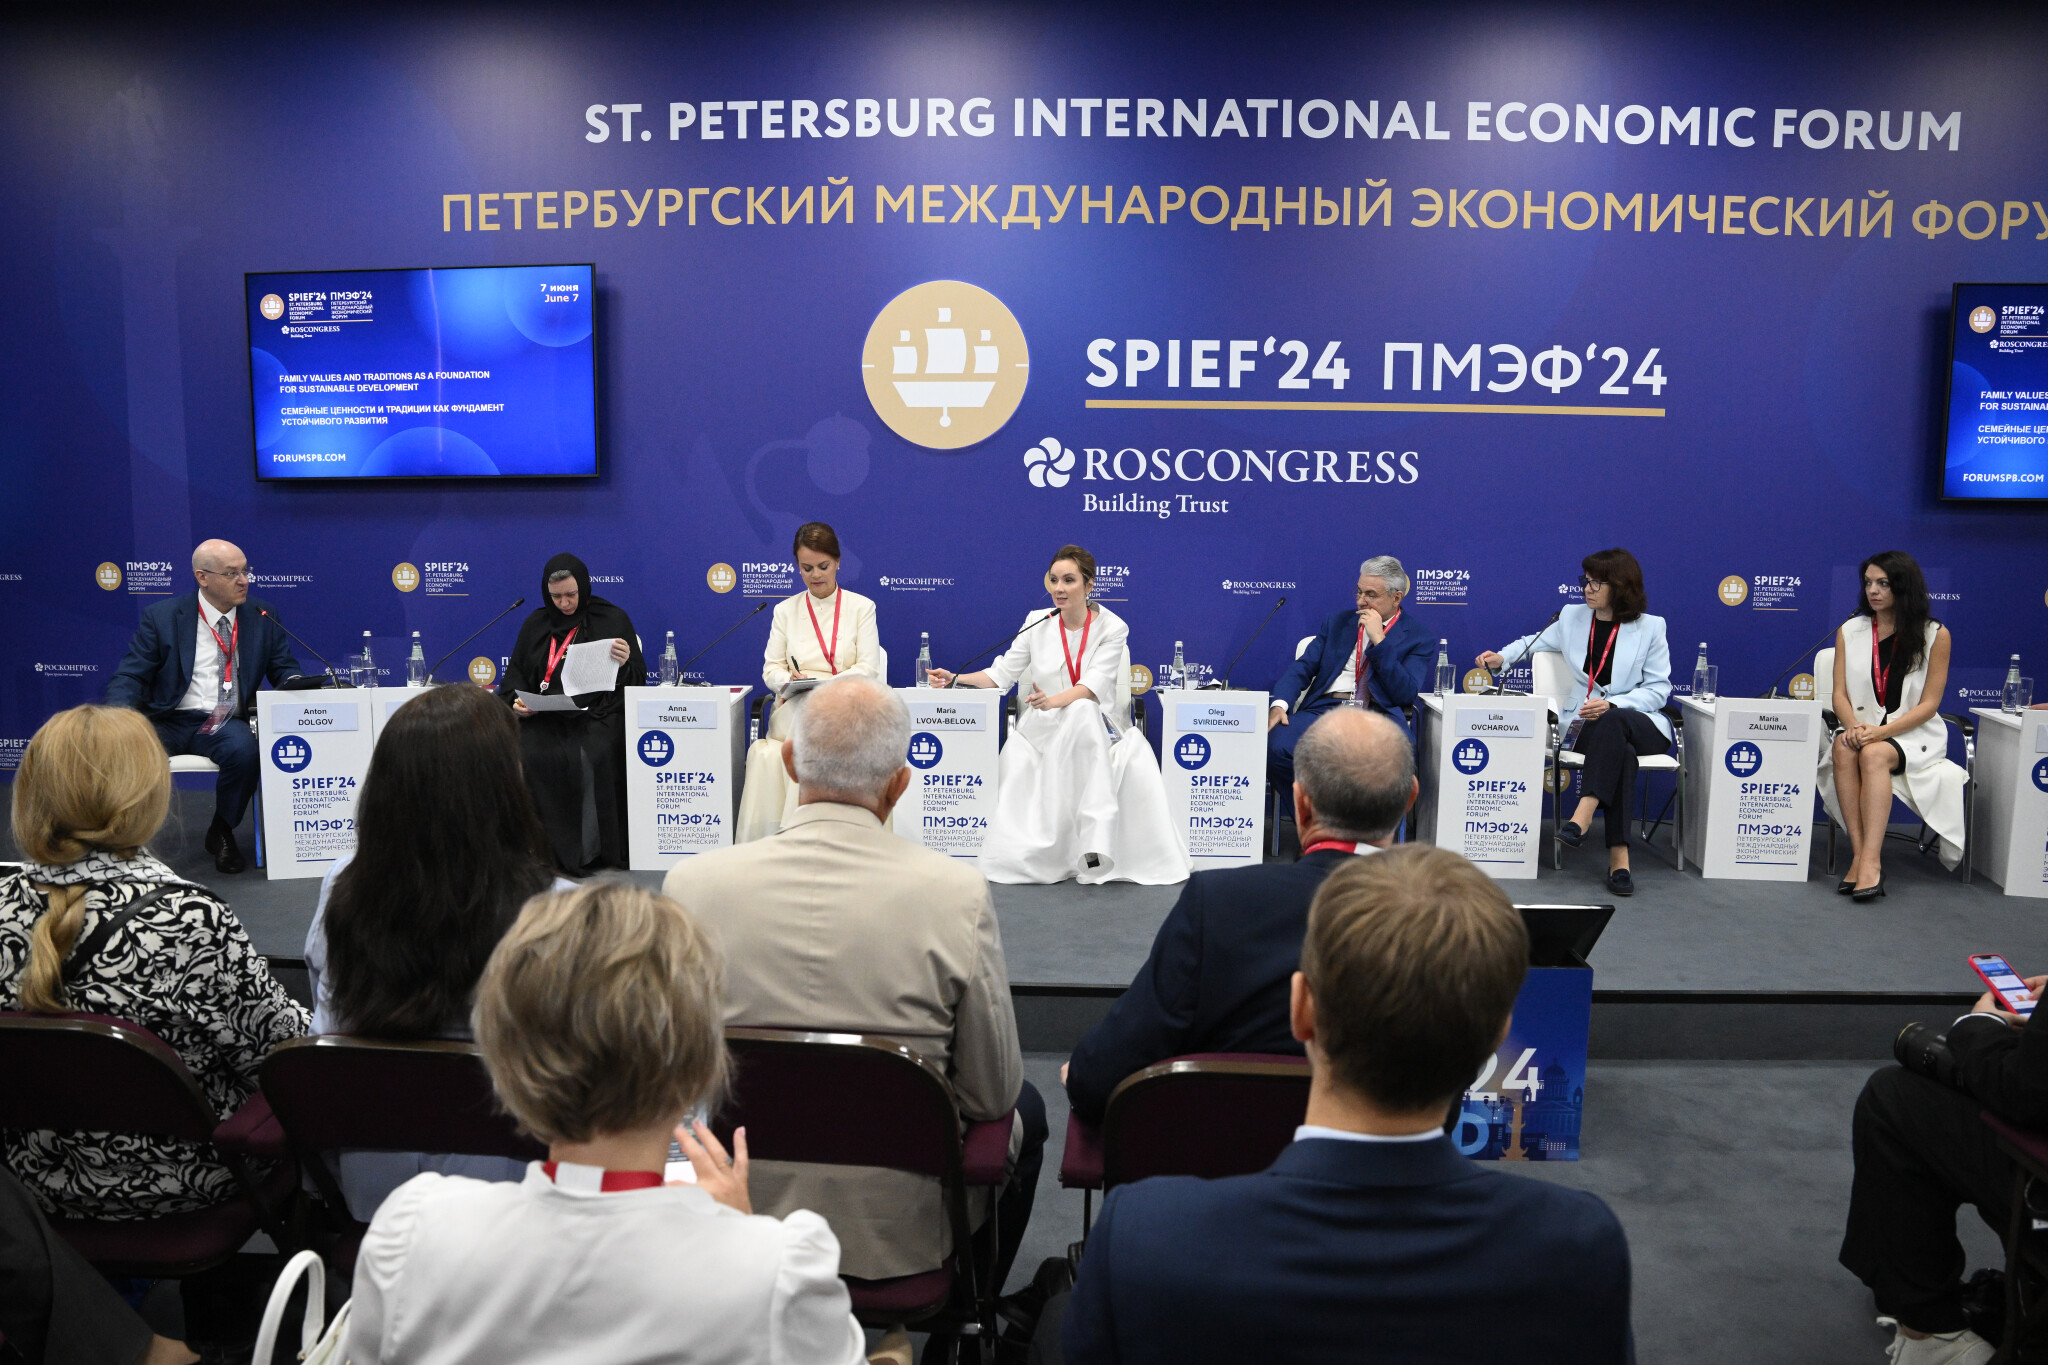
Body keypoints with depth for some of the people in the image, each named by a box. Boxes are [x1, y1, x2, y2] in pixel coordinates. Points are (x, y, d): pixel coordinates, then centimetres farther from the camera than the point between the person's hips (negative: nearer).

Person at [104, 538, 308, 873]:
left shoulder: (262, 616, 10)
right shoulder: (162, 617, 4)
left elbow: (285, 669, 13)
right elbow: (129, 677, 1)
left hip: (226, 724, 1)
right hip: (167, 722, -1)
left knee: (244, 748, -34)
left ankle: (221, 833, -6)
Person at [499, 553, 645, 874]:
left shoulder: (612, 619, 10)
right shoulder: (535, 625, 19)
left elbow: (637, 680, 8)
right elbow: (515, 676, 21)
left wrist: (625, 663, -15)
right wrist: (517, 700, -2)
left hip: (598, 713, -2)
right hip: (545, 717, 3)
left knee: (595, 756, -34)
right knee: (532, 754, -30)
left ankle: (591, 851, -20)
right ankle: (548, 849, -20)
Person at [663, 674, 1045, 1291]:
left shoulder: (693, 882, -16)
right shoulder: (957, 893, -22)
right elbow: (992, 1094, -11)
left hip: (743, 1218, 3)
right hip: (900, 1235, -2)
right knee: (1024, 1109, 28)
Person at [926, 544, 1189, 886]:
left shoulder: (1112, 628, -1)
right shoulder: (1037, 623, 7)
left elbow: (1095, 684, -16)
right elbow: (1002, 673, 9)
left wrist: (1054, 700, -35)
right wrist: (956, 679, -6)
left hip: (1095, 728, -1)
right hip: (1044, 729, 1)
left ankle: (1096, 841, -39)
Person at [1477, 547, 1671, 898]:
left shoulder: (1650, 626, 3)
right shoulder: (1572, 617, 12)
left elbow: (1659, 688, -1)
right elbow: (1536, 643, 30)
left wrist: (1613, 705, -17)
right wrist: (1502, 657, 10)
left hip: (1640, 724, -1)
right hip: (1587, 724, 1)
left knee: (1613, 722, -39)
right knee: (1619, 749, -36)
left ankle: (1582, 816, -48)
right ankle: (1619, 857, -42)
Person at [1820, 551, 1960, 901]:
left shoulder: (1935, 635, 0)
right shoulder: (1850, 631, 9)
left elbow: (1929, 704, -4)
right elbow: (1840, 694, 4)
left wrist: (1880, 731, -19)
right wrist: (1854, 726, -19)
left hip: (1913, 735, -3)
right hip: (1862, 730, 3)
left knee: (1874, 754, -35)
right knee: (1844, 749, -33)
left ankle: (1871, 860, -44)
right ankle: (1860, 852, -38)